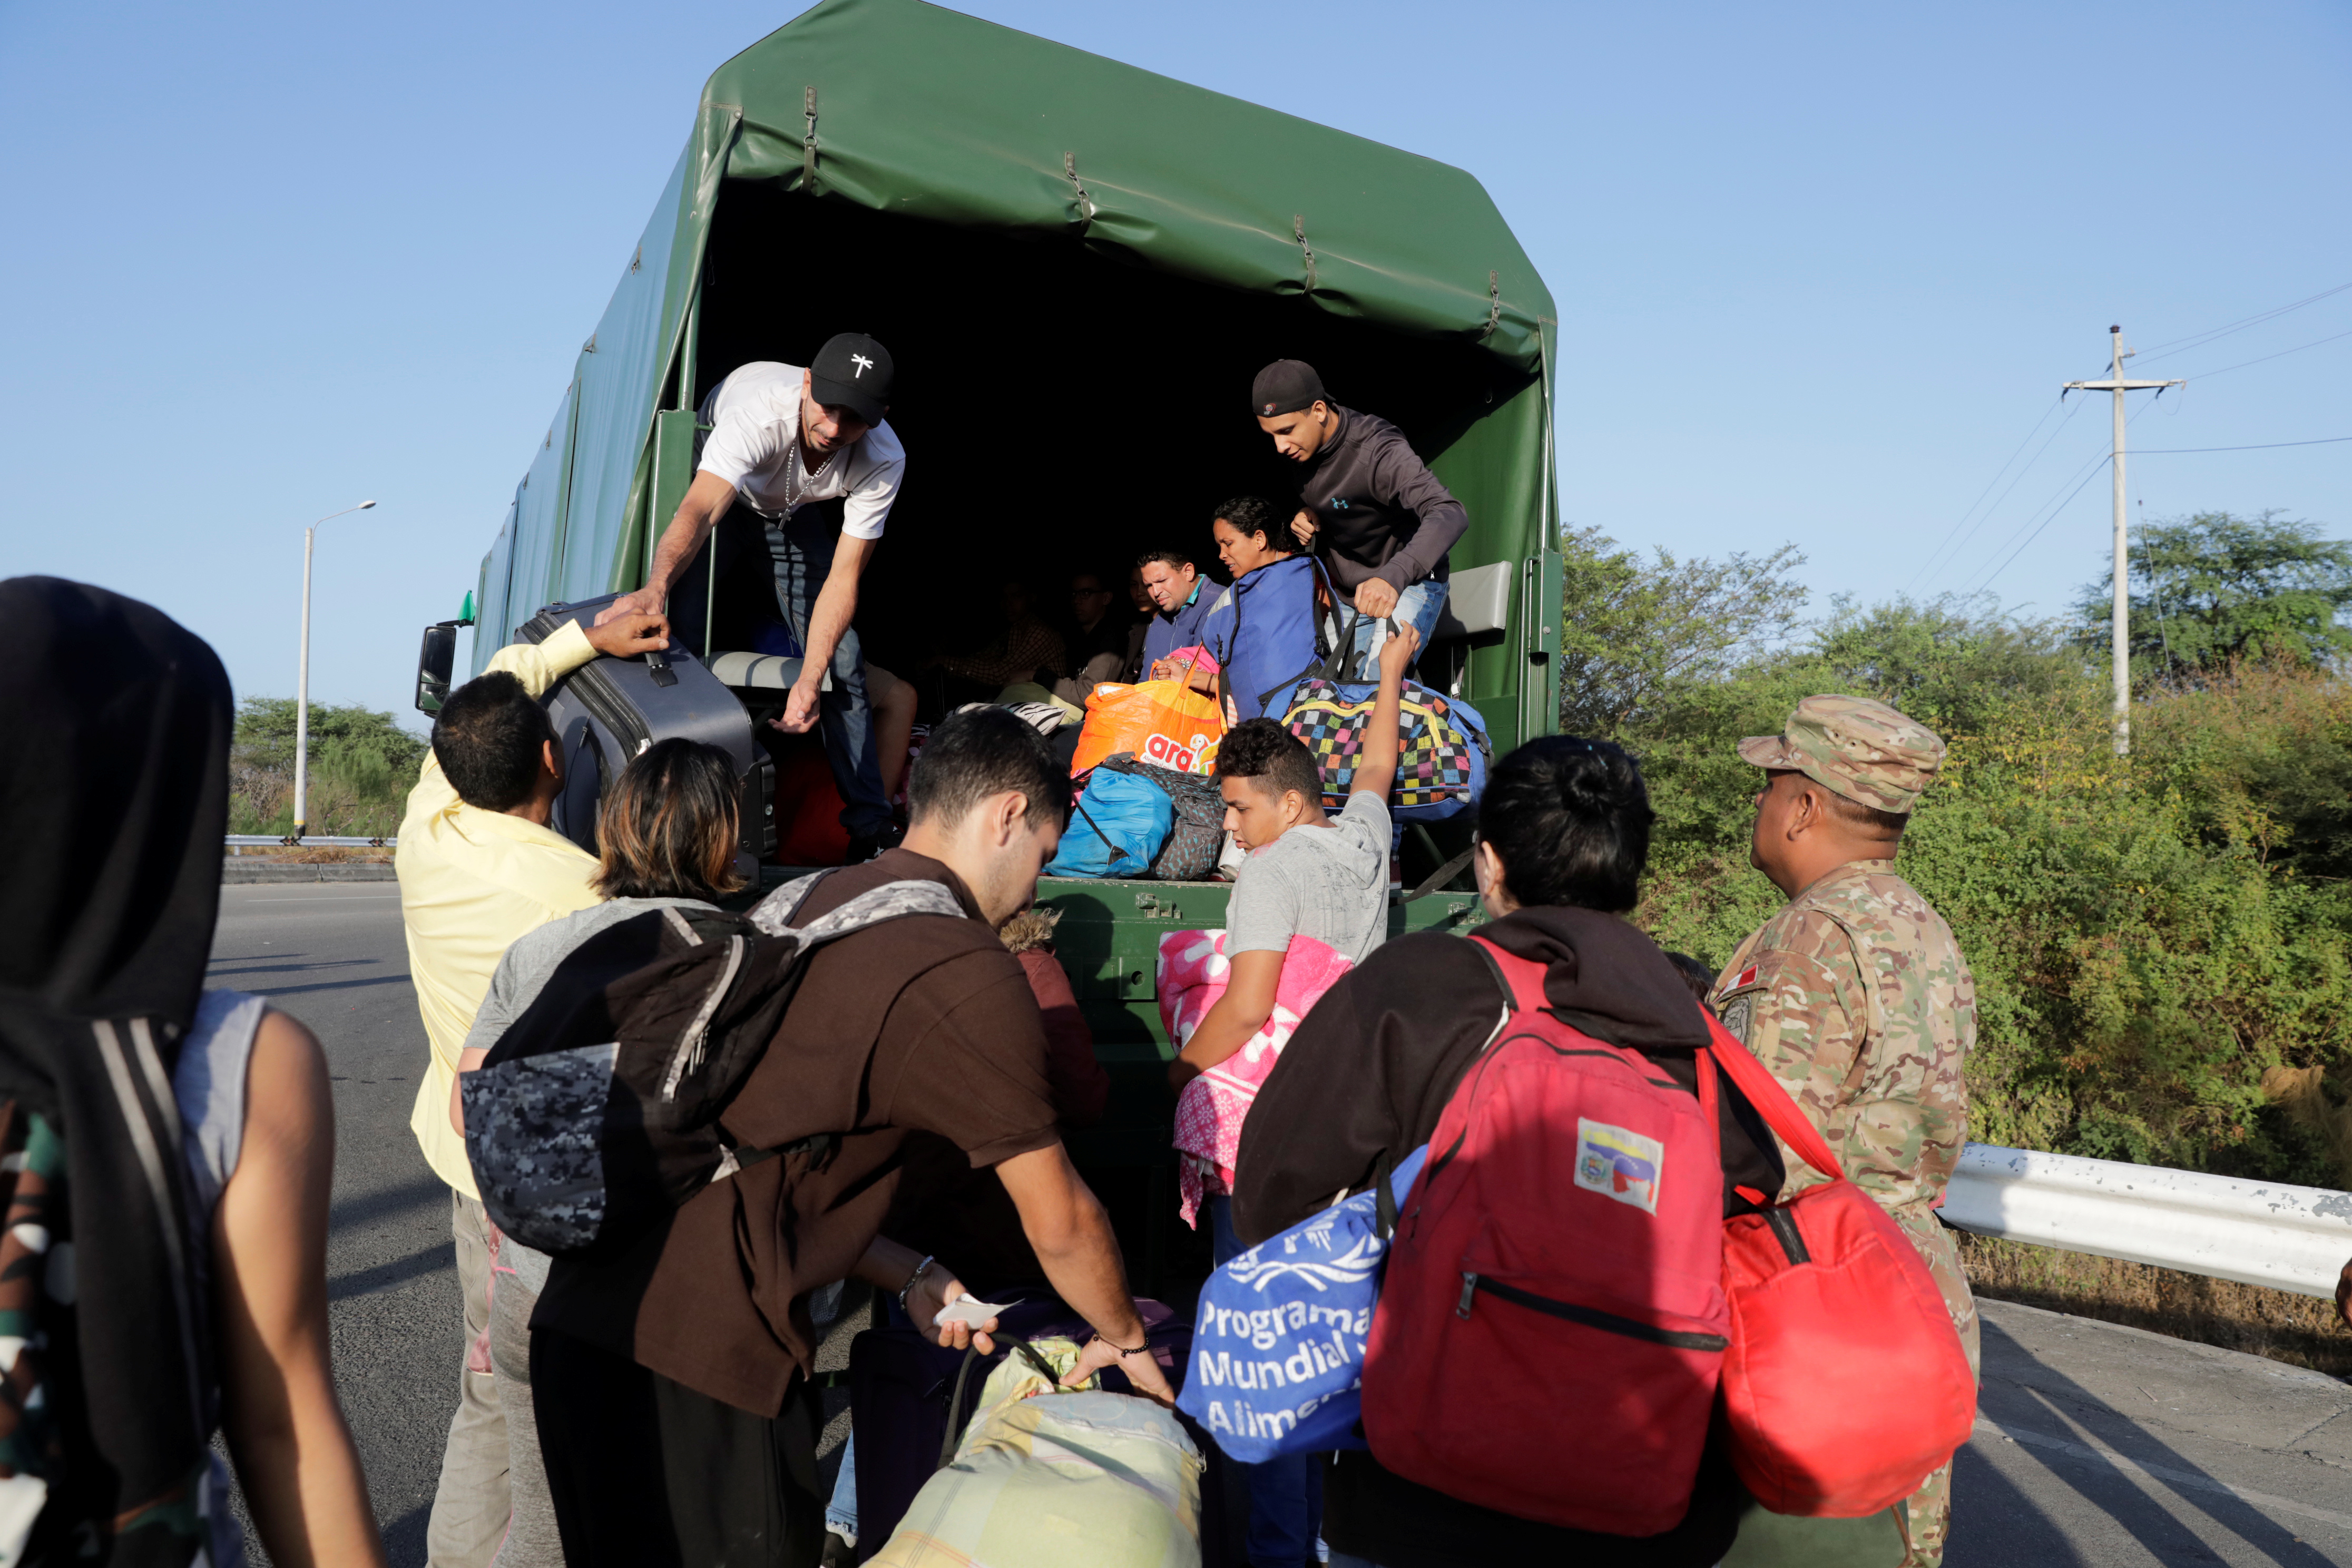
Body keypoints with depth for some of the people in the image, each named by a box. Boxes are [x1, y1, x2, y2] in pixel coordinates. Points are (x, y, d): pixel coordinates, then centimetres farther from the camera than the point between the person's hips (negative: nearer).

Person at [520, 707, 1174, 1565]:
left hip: (579, 1324, 9)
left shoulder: (798, 903, 14)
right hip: (702, 1365, -9)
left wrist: (908, 1278, 21)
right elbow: (1060, 1225, -3)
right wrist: (1126, 1340, 15)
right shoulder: (969, 976, -13)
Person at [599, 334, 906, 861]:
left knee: (840, 659, -8)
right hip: (716, 479, -1)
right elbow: (699, 512, -57)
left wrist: (809, 681, -41)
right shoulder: (759, 409, -44)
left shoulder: (883, 461, -34)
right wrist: (656, 586, -77)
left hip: (796, 510, 2)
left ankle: (872, 827, 2)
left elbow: (843, 578, -32)